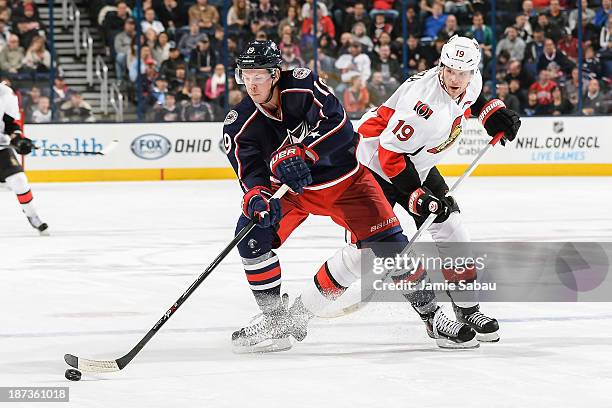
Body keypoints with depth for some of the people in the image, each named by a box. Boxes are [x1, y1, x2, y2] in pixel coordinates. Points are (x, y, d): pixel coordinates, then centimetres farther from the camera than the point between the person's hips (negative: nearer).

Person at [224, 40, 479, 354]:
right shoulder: (239, 124, -16)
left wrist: (300, 154, -45)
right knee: (253, 232, -21)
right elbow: (250, 172, -23)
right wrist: (256, 198, -45)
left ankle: (432, 316, 3)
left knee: (386, 242, -12)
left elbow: (339, 125, -34)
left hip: (344, 178, -2)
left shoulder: (303, 86, -24)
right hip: (288, 189, 2)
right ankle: (274, 319, -7)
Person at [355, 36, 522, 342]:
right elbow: (390, 152, -31)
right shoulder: (427, 105, -35)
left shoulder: (471, 82, -10)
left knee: (450, 229, 1)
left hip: (416, 164, 8)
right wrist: (417, 197, -31)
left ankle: (467, 308, 10)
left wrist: (493, 113, 4)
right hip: (375, 159, -8)